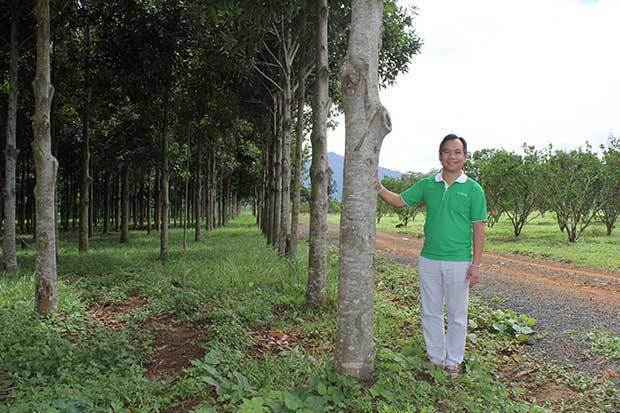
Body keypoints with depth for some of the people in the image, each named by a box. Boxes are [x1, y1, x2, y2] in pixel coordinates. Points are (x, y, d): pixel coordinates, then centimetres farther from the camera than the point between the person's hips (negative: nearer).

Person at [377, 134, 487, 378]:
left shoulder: (473, 189, -4)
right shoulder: (427, 185, 5)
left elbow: (478, 228, -4)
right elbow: (399, 201, 8)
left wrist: (476, 264, -9)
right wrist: (378, 188, -9)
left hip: (459, 263, -3)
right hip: (429, 260, 3)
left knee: (457, 316, 8)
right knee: (431, 313, 13)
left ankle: (453, 362, 24)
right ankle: (435, 358, 28)